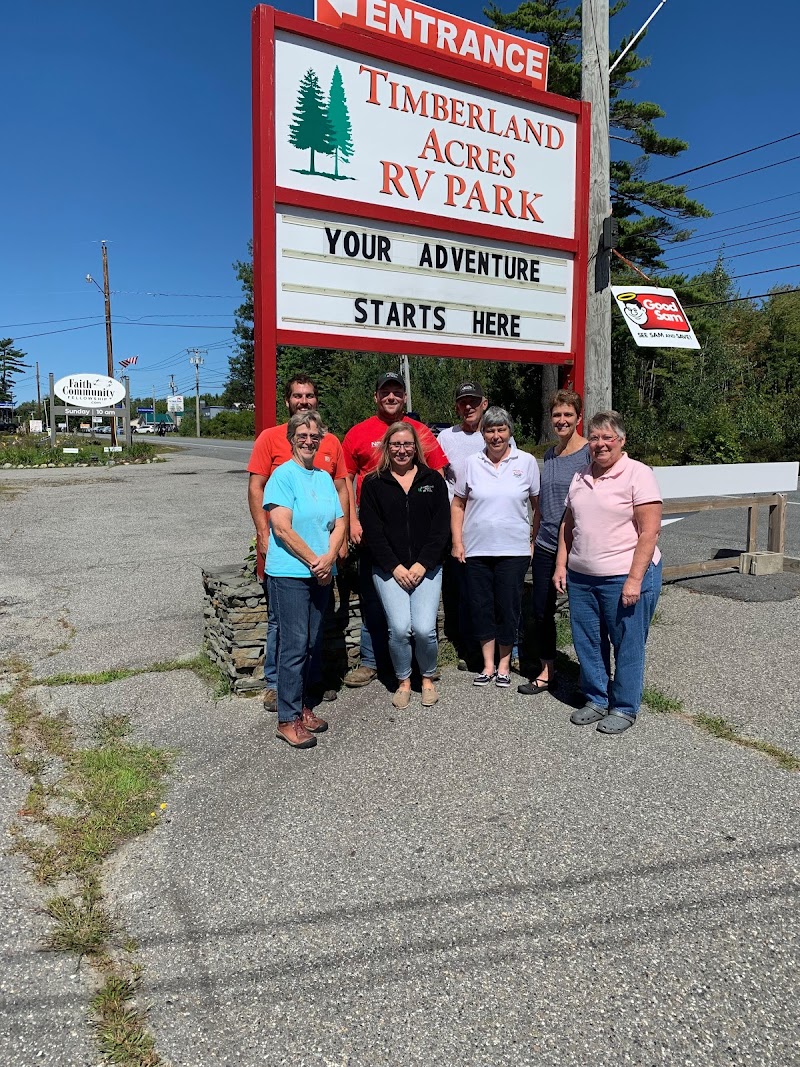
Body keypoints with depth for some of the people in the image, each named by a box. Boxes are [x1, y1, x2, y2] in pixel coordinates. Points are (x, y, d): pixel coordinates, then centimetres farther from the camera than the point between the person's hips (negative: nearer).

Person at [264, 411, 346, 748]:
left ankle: (303, 706, 24)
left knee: (312, 644, 12)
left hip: (321, 574, 6)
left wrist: (328, 559, -9)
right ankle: (288, 720, 2)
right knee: (294, 645, -6)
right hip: (289, 573, -6)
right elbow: (282, 528, -14)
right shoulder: (284, 475, -7)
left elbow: (339, 525, 9)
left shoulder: (325, 478, 13)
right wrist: (314, 561, -12)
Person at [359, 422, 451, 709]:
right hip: (388, 569, 0)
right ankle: (403, 681, 12)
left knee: (424, 628, -12)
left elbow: (441, 527, 2)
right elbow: (371, 530, -1)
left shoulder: (433, 480, 8)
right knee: (399, 627, -14)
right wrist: (395, 567, -9)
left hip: (426, 567, 1)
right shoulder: (373, 483, 5)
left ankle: (428, 678, 16)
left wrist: (422, 564, -7)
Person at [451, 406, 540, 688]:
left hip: (513, 550, -2)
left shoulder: (526, 462, 1)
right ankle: (488, 665, 21)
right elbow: (458, 504, 9)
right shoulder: (472, 464, 4)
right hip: (476, 549, 2)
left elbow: (538, 504, 6)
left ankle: (504, 664, 21)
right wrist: (457, 542, 2)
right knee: (481, 607, 7)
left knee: (508, 607, 3)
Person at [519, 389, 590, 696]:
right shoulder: (549, 454, 10)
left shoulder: (590, 452, -9)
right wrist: (533, 541, 17)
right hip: (546, 546, 6)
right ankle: (546, 673, 26)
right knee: (541, 610, 11)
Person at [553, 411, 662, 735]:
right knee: (587, 641, 13)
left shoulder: (638, 474, -9)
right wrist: (561, 564, 8)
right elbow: (568, 525, 17)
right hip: (581, 576, 6)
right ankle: (596, 699, 30)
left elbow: (650, 531, -14)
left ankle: (624, 708, 21)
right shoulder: (580, 477, 11)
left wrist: (635, 579, -19)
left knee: (627, 645, 5)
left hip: (625, 577, -6)